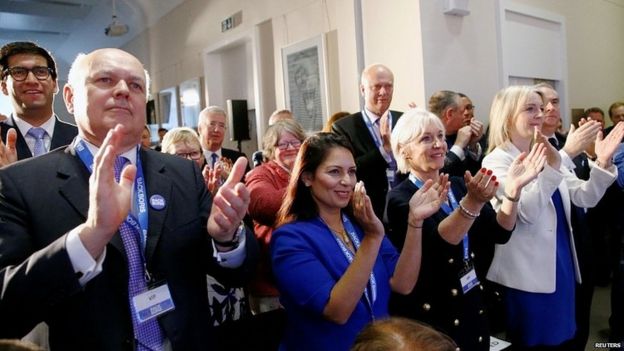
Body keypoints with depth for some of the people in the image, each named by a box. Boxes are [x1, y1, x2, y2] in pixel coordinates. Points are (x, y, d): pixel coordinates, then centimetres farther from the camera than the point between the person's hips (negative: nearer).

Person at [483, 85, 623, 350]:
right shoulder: (497, 161, -12)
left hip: (561, 266, 7)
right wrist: (552, 166, -35)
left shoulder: (546, 154, 10)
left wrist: (602, 163, -11)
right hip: (528, 274, -7)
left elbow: (585, 198, 4)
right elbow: (525, 212, -25)